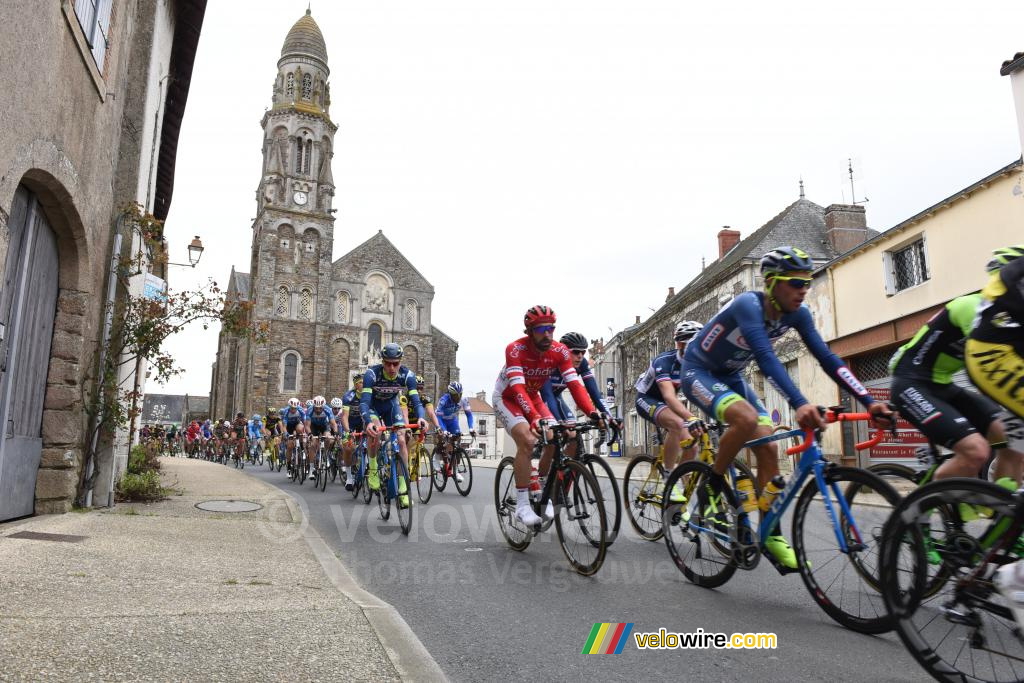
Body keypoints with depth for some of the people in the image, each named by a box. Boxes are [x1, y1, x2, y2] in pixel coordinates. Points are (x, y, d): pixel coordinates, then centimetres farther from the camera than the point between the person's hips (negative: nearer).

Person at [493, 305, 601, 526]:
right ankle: (522, 505, -18)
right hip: (506, 398, -5)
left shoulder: (560, 351, -18)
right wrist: (534, 417, -57)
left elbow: (575, 384, -25)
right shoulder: (516, 349, -32)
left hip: (532, 398, 5)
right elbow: (518, 388, -42)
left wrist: (592, 412, -40)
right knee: (527, 441, -28)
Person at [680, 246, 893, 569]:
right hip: (698, 372, -7)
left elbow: (827, 358, -11)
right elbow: (766, 357, -44)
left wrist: (869, 401, -21)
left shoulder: (797, 313, -9)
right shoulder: (749, 304, -31)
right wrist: (799, 404, -56)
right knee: (747, 419, -34)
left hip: (731, 377, 7)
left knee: (768, 448, -6)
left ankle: (771, 536, 5)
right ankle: (713, 487, -10)